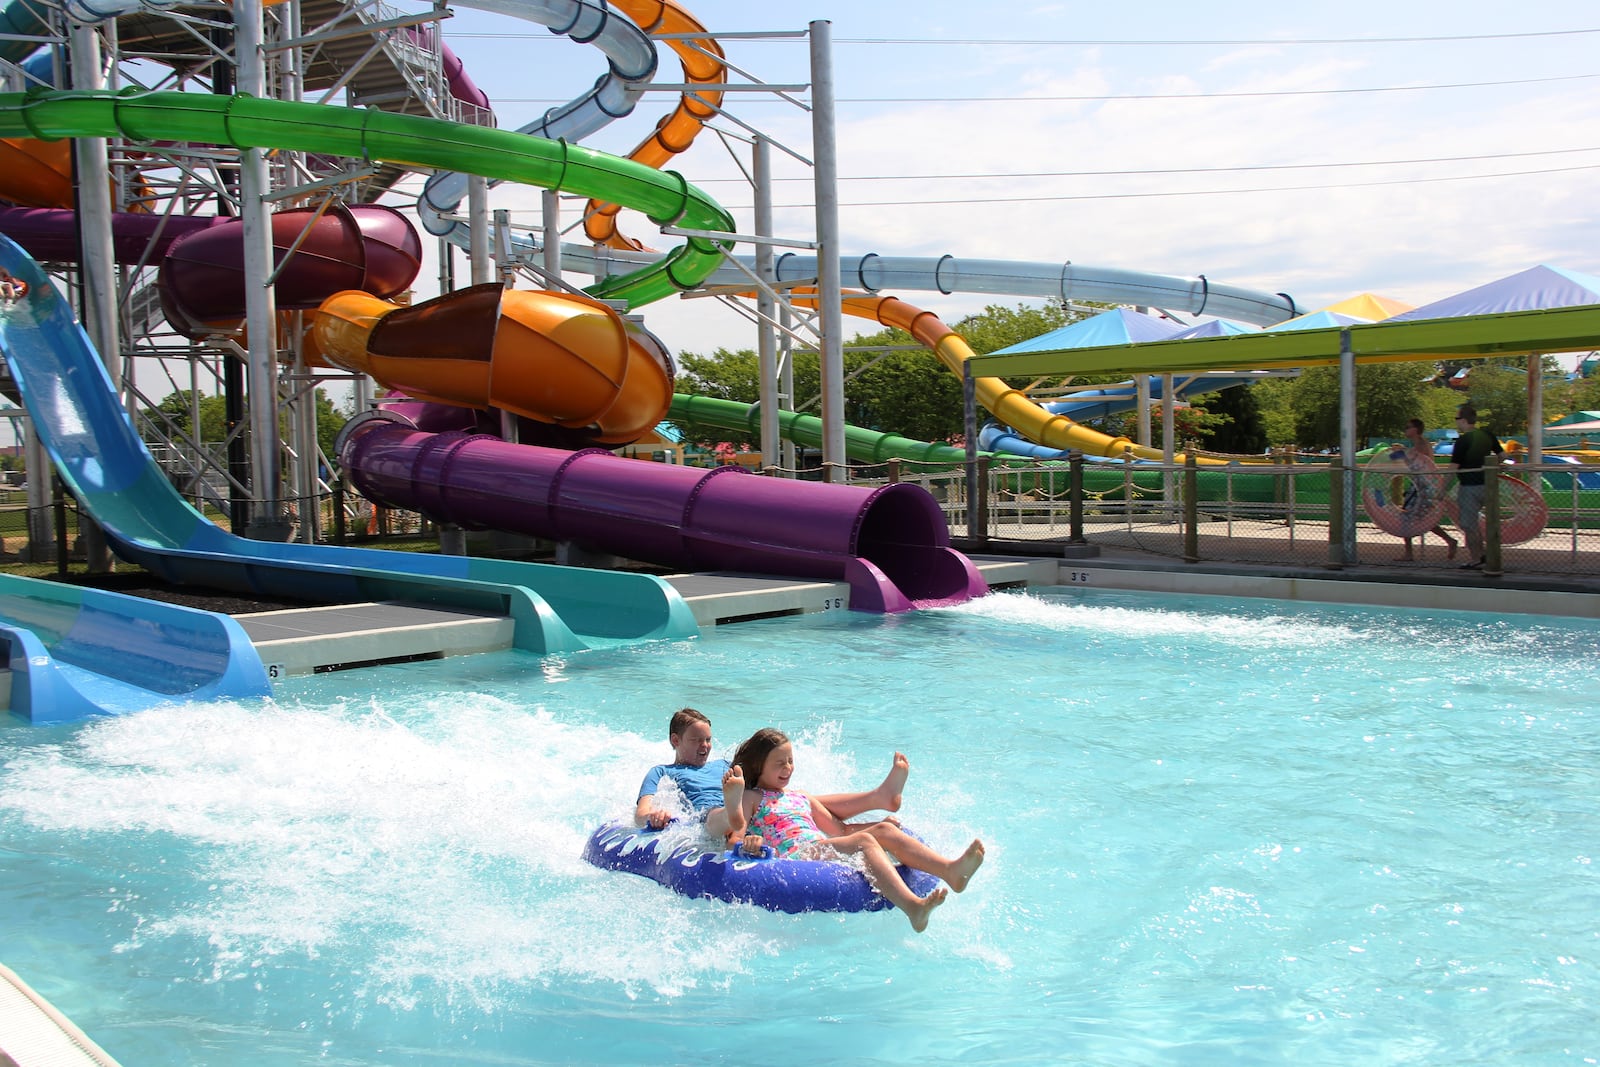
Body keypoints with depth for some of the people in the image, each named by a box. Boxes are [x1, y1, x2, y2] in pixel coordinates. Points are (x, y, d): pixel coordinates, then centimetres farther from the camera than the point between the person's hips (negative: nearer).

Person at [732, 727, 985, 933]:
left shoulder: (800, 798, 32)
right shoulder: (752, 798, 14)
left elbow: (840, 829, 30)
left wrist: (880, 825, 18)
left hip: (823, 848, 7)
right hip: (795, 857, -7)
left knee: (884, 830, -16)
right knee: (864, 841, -31)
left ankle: (951, 870, -37)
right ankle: (911, 906, -57)